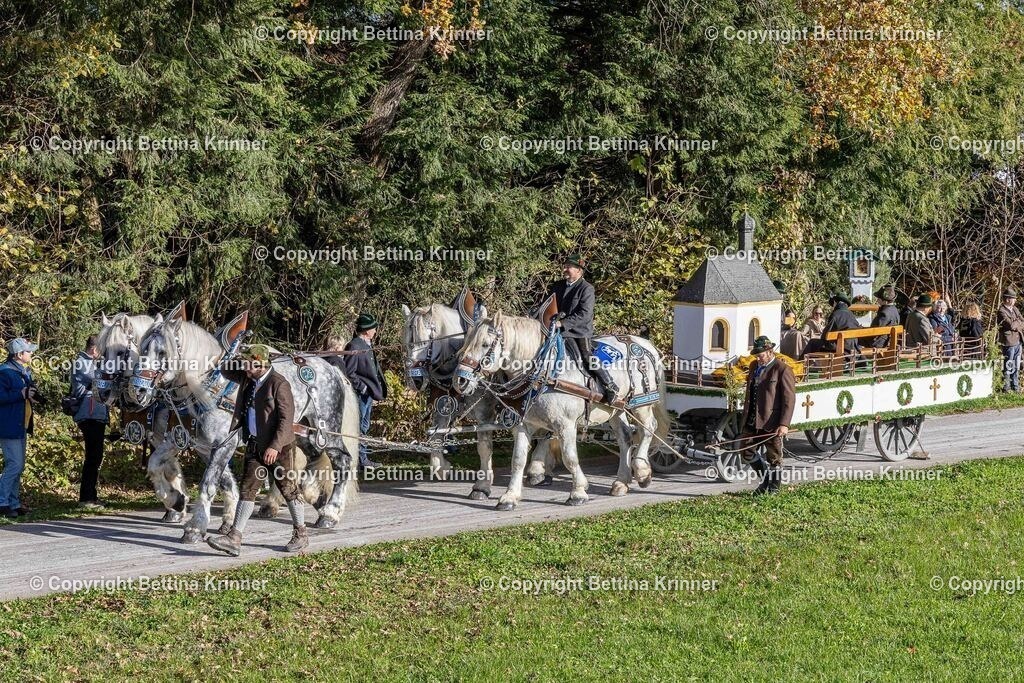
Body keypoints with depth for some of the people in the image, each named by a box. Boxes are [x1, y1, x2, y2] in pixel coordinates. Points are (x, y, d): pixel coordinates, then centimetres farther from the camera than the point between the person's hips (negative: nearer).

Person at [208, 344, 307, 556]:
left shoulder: (279, 384, -17)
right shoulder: (248, 379, 6)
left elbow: (286, 418, -20)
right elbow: (226, 371, 21)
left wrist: (275, 446, -25)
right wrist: (240, 361, 2)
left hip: (279, 447, -7)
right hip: (254, 446, 7)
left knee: (289, 491, 6)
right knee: (247, 491, 1)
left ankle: (301, 534, 22)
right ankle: (234, 539, -3)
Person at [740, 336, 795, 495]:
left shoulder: (783, 370, -11)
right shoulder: (754, 366, 12)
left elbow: (789, 399, -14)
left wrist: (784, 424, -20)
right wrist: (746, 415, 20)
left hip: (771, 423, -7)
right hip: (752, 421, 7)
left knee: (773, 457, 3)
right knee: (747, 453, 10)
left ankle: (773, 488, 15)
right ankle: (766, 478, 29)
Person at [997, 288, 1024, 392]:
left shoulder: (1014, 309, 13)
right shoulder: (1001, 312, -13)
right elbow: (1011, 325, -23)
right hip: (1009, 342, -8)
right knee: (1008, 367, -2)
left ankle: (1015, 386, 23)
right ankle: (1006, 387, 5)